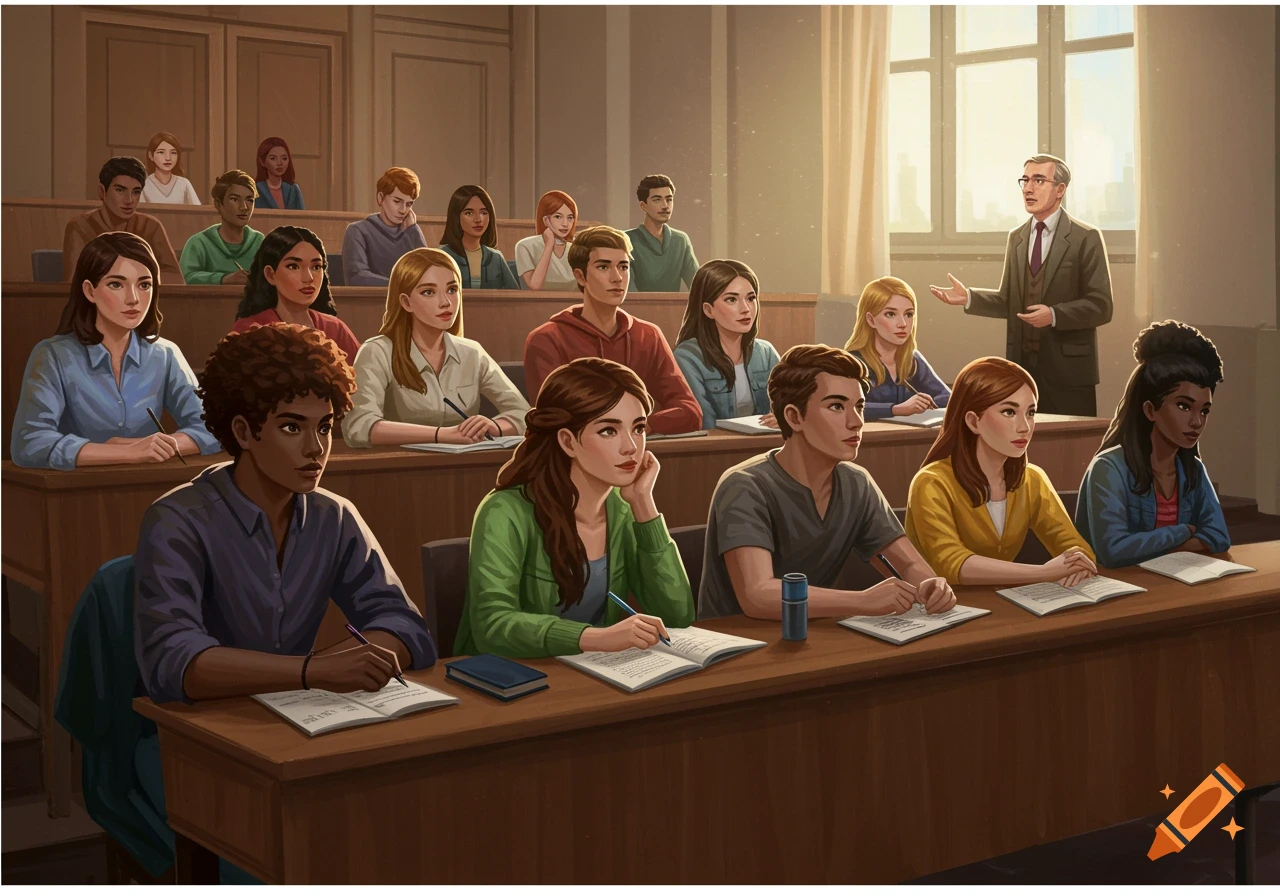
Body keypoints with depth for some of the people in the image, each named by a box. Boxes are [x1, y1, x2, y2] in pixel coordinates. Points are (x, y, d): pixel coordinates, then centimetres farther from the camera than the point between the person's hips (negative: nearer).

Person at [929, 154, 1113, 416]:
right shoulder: (1016, 237, 13)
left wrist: (1054, 315, -20)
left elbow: (1100, 306, -7)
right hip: (1022, 366, 4)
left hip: (1068, 369, -4)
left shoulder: (1086, 238, -3)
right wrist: (969, 298, 1)